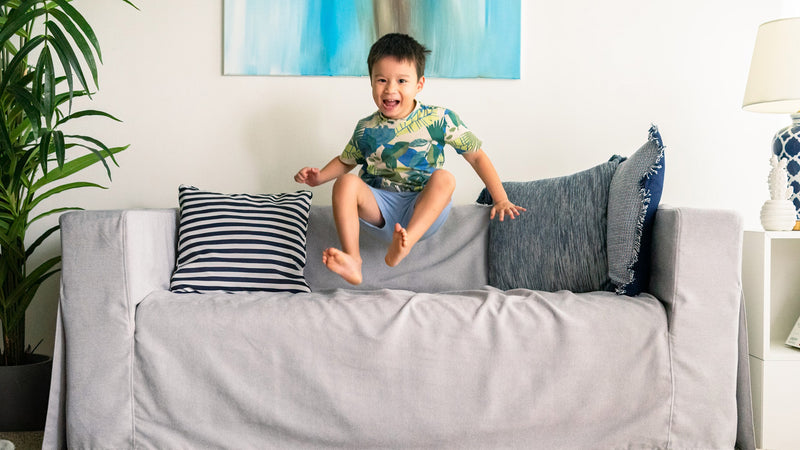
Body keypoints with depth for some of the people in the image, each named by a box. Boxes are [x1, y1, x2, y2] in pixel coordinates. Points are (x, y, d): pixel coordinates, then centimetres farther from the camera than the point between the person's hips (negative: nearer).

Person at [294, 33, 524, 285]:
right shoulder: (366, 130, 6)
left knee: (444, 178, -30)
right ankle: (351, 260, -37)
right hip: (380, 205, 2)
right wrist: (319, 177, 4)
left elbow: (476, 156, 4)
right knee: (346, 183, -24)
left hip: (425, 211, -2)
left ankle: (406, 243, -48)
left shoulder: (439, 120, -1)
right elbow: (346, 161, 24)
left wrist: (500, 200, -1)